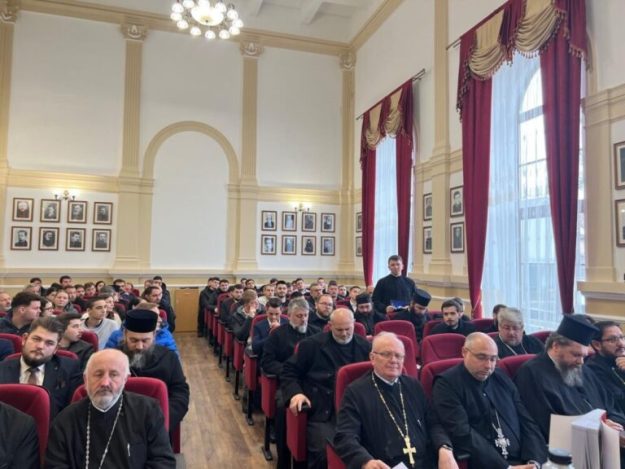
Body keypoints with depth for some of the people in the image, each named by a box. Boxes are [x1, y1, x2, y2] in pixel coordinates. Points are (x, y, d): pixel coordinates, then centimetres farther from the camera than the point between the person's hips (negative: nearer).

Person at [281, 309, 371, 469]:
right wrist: (295, 393, -12)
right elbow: (289, 372, 6)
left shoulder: (365, 346, 9)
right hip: (322, 412, -2)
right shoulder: (312, 344, 2)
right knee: (325, 450, -25)